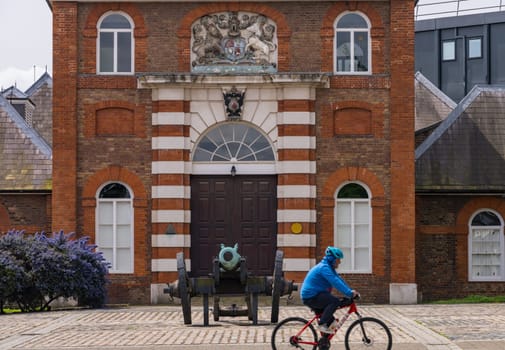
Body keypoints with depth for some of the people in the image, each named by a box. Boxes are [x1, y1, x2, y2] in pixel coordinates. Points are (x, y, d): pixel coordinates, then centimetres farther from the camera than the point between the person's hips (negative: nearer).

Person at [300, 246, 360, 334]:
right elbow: (336, 282, -28)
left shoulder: (328, 267, 15)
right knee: (335, 301, -23)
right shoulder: (324, 267, -18)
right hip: (311, 297, -11)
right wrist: (349, 293, -31)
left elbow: (339, 279, 13)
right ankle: (322, 325, -19)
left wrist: (351, 291, 2)